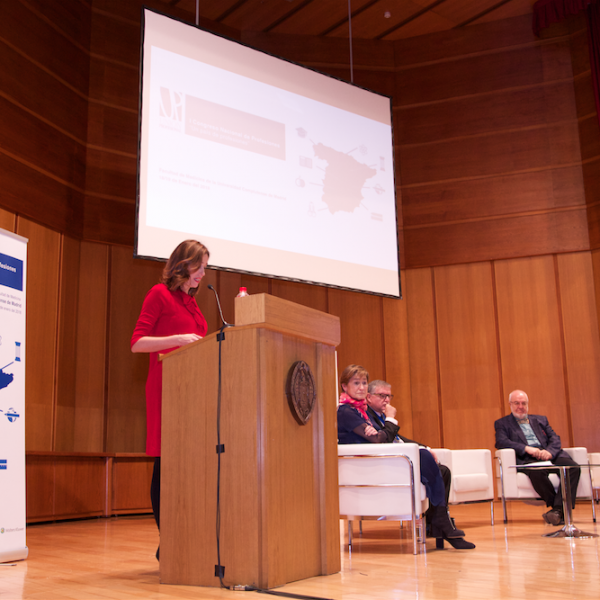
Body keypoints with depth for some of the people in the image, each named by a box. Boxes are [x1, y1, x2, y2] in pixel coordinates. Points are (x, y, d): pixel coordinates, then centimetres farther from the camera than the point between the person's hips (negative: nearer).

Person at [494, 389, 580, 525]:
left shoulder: (541, 420, 28)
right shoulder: (502, 423, 16)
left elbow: (555, 438, 15)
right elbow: (501, 442, -2)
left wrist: (549, 451, -9)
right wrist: (526, 448, -16)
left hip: (549, 455, 4)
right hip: (526, 459, -4)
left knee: (573, 467, -27)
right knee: (537, 472, -39)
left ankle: (558, 510, -31)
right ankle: (562, 509, -22)